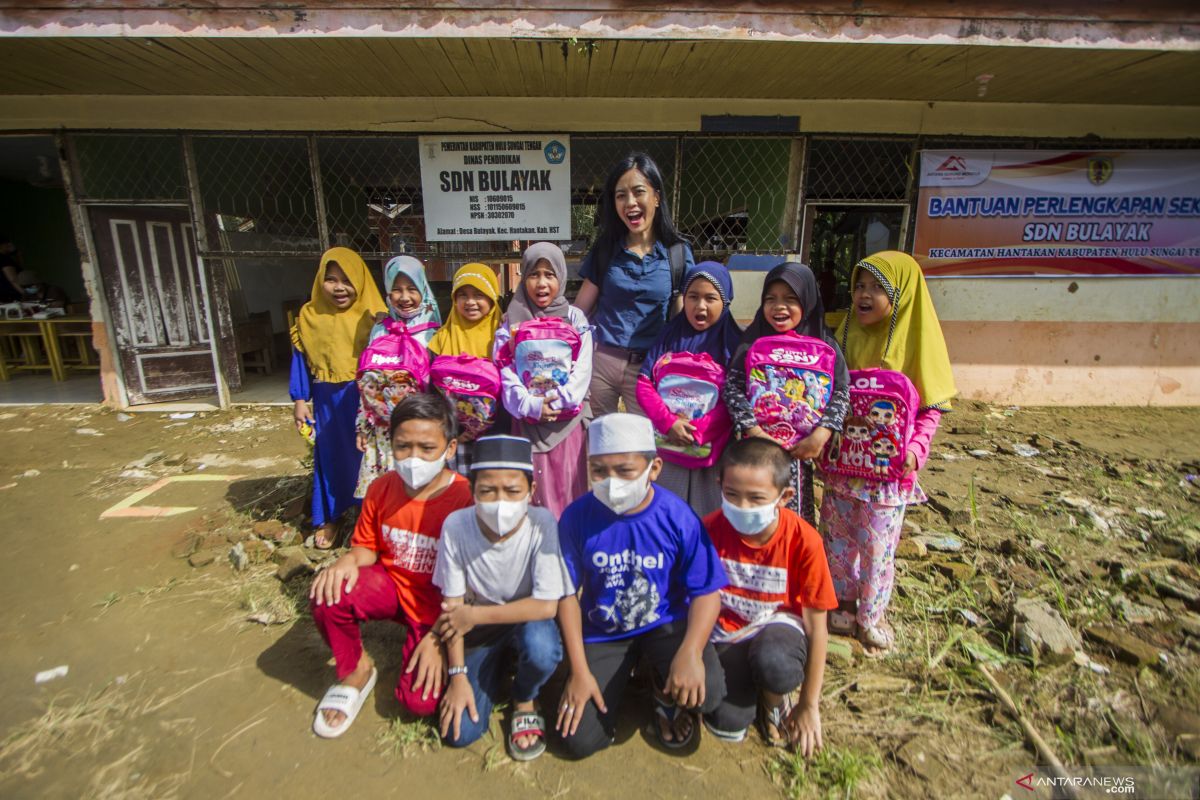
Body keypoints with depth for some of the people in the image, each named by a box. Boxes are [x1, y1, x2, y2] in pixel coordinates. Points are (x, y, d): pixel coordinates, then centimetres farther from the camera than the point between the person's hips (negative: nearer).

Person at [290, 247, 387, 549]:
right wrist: (300, 400, 3)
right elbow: (301, 360, 6)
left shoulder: (373, 317, -7)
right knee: (331, 456, 15)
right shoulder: (309, 316, 0)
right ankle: (328, 518, 32)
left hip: (366, 400, -2)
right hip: (328, 403, 2)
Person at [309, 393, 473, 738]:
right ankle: (356, 671, 4)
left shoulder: (465, 499, -24)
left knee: (420, 700, -18)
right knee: (327, 594, -25)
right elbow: (367, 547, 6)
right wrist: (349, 561, -18)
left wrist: (438, 637, -22)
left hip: (438, 606, -4)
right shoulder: (382, 489, -7)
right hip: (390, 585, 4)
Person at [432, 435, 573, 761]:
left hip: (528, 620, -2)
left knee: (541, 647, -35)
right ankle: (497, 668, 21)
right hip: (479, 629, 2)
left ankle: (524, 700, 1)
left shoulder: (542, 524, -26)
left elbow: (546, 606, -27)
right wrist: (458, 675, -11)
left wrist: (474, 615, -22)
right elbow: (454, 607, -10)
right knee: (461, 731, -10)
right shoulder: (456, 525, -20)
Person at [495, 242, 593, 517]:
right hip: (528, 422, 1)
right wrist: (531, 405, -17)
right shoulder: (511, 323, 7)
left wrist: (556, 402, -15)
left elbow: (581, 371, -4)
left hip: (568, 421, 0)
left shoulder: (574, 319, 6)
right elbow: (505, 372, -4)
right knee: (532, 494, 5)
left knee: (569, 492, 3)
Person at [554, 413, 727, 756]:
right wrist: (579, 671, -8)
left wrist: (691, 653, -31)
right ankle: (620, 675, 26)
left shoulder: (677, 517, -19)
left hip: (665, 624, -1)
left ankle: (666, 694, 12)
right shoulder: (577, 516, -17)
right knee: (580, 741, -6)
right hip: (601, 631, 2)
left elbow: (706, 591, -14)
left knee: (706, 692, -29)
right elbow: (568, 594, -8)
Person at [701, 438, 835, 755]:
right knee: (727, 725, -17)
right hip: (727, 629, 1)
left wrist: (809, 706, -5)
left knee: (775, 664, -36)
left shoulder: (803, 540, -21)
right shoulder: (710, 529, -18)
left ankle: (775, 700, 3)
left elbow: (817, 626, -11)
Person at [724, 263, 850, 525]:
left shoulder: (823, 344, 0)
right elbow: (732, 387, -11)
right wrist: (753, 431, -22)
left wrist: (821, 434, -18)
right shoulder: (753, 340, -3)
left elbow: (842, 391, -4)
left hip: (799, 450, 1)